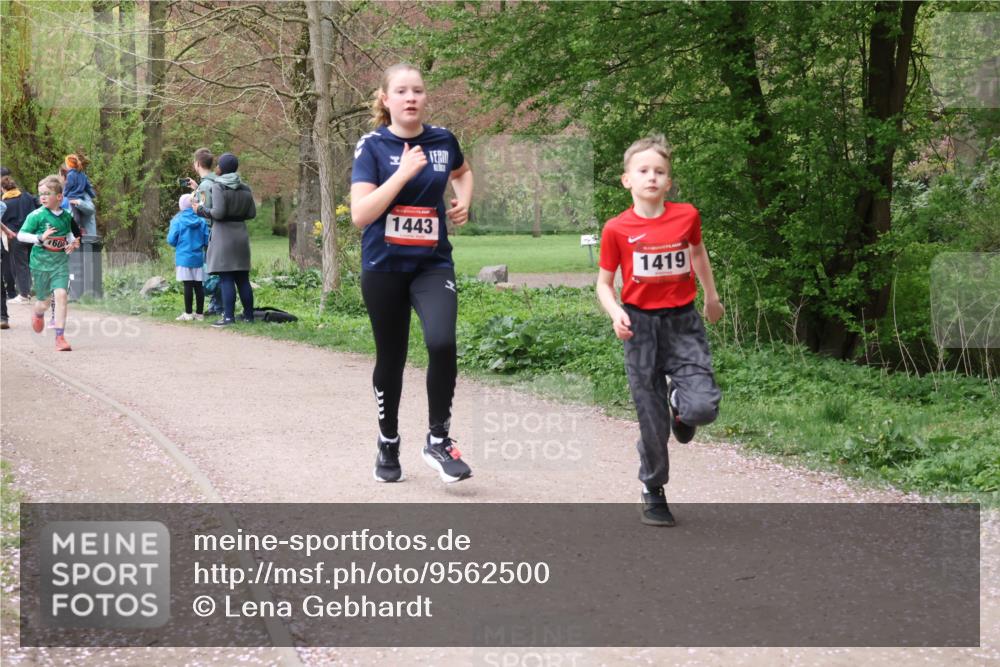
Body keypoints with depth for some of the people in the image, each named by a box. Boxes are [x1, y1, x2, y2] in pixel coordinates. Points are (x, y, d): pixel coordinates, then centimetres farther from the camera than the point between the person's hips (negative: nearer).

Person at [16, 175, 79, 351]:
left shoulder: (66, 215, 3)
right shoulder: (37, 216, -9)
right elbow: (21, 235, -11)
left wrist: (72, 241, 3)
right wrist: (40, 238, -24)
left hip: (60, 262, 2)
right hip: (41, 263, -2)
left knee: (61, 294, -17)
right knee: (44, 302, 7)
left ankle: (60, 338, -14)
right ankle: (38, 312, 48)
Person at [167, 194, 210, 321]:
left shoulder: (178, 220, -8)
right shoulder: (201, 220, 0)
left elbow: (171, 240, -8)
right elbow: (207, 240, 1)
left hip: (184, 257, -3)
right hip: (198, 257, 3)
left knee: (188, 285, -1)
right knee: (198, 285, 7)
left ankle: (188, 313, 2)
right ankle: (200, 313, 12)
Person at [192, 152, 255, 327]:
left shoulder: (218, 187, -11)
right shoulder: (245, 188, 8)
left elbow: (218, 212, -18)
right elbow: (252, 213, 9)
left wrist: (201, 209, -3)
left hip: (224, 235, -6)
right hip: (241, 234, 6)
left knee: (226, 278, -7)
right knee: (242, 278, 11)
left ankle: (229, 316, -11)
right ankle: (248, 314, 13)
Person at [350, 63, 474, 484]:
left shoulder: (442, 141, 3)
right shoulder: (372, 146, -7)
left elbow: (462, 172, 27)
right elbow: (360, 214, -18)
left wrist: (464, 201, 7)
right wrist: (403, 172, -22)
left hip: (433, 264, 1)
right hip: (384, 267, -1)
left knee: (442, 343, -22)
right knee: (391, 358, 9)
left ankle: (438, 440, -5)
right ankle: (388, 443, 31)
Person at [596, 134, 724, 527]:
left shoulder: (687, 216, -2)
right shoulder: (617, 229, -7)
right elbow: (604, 283, 2)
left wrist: (712, 297, 31)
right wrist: (615, 313, -18)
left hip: (683, 321, 1)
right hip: (640, 325, -1)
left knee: (702, 408, -15)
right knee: (652, 420, 4)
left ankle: (678, 400, 22)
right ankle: (653, 493, 24)